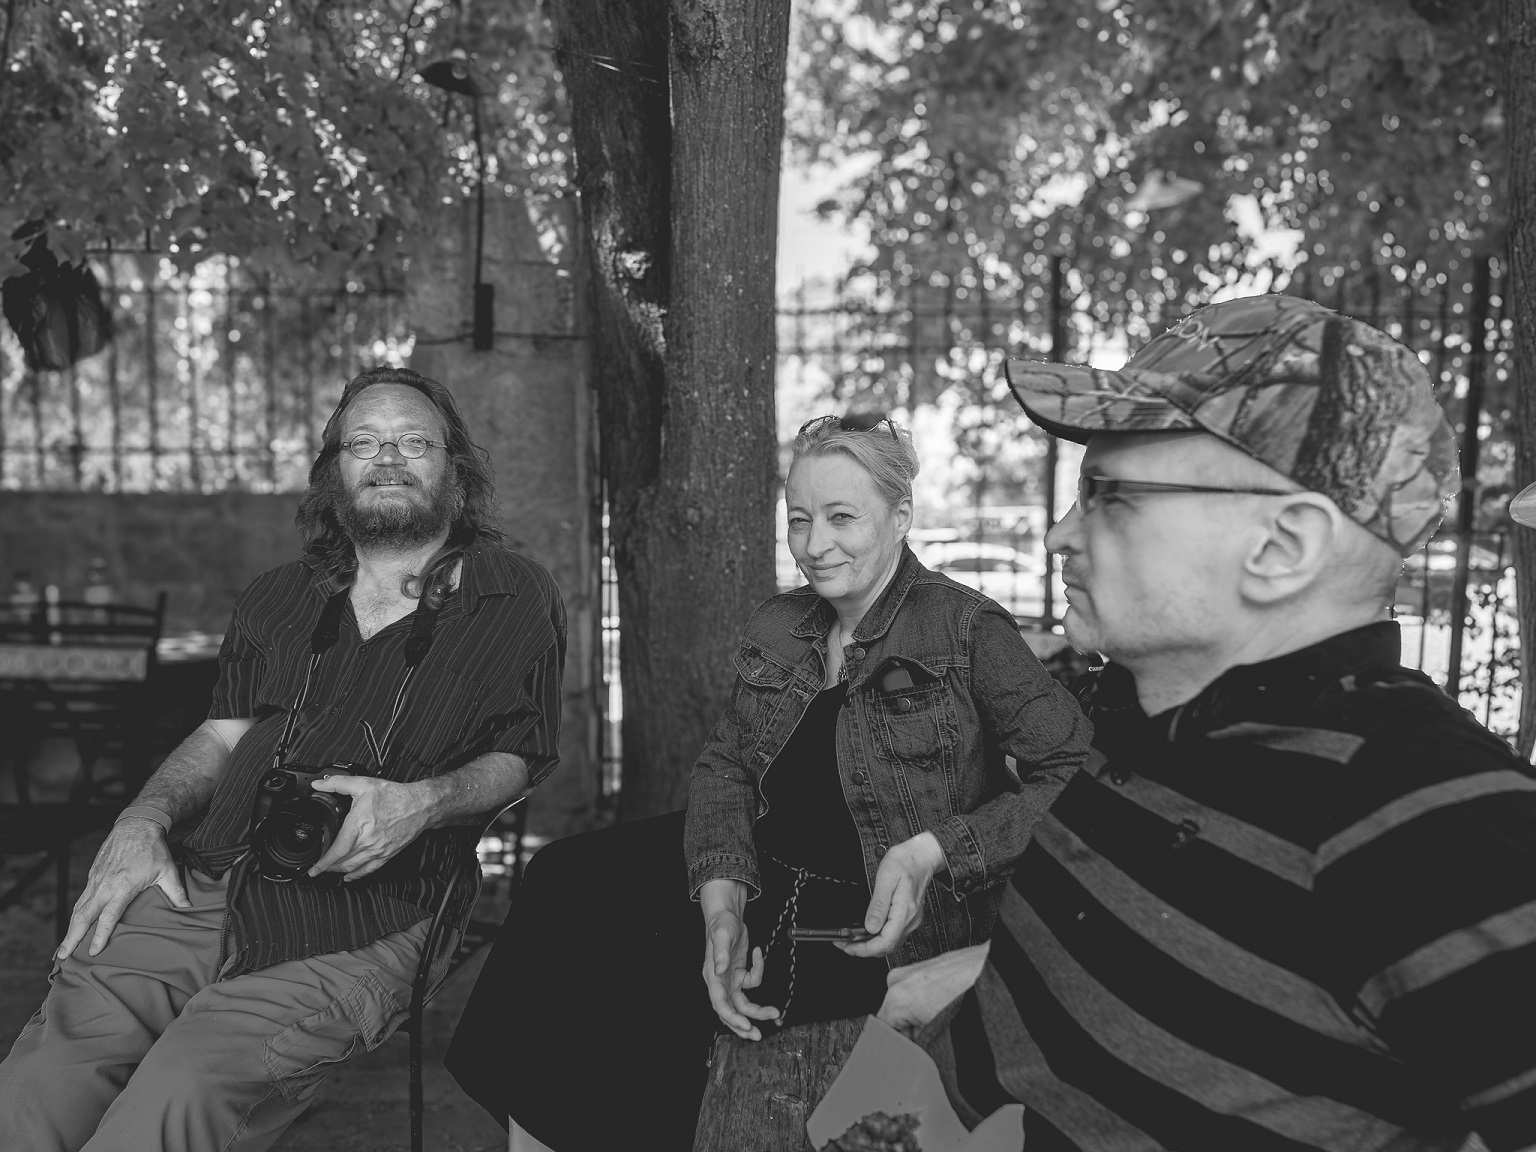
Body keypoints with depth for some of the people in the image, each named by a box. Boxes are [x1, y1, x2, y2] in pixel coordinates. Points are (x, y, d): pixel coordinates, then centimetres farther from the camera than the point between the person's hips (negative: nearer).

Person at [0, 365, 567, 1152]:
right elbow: (220, 737, 21)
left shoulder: (515, 598, 8)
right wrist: (144, 820, 1)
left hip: (358, 923, -4)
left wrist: (423, 802, -12)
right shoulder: (277, 600, 21)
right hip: (198, 882, 4)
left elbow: (521, 755, 8)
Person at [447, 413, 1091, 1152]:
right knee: (566, 880, -7)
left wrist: (936, 850, -27)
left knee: (657, 981, -19)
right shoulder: (777, 627, 7)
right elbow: (725, 766, 4)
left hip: (883, 919, -6)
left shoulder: (968, 631, -13)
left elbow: (1076, 774, -16)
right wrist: (722, 901, -14)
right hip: (764, 872, 7)